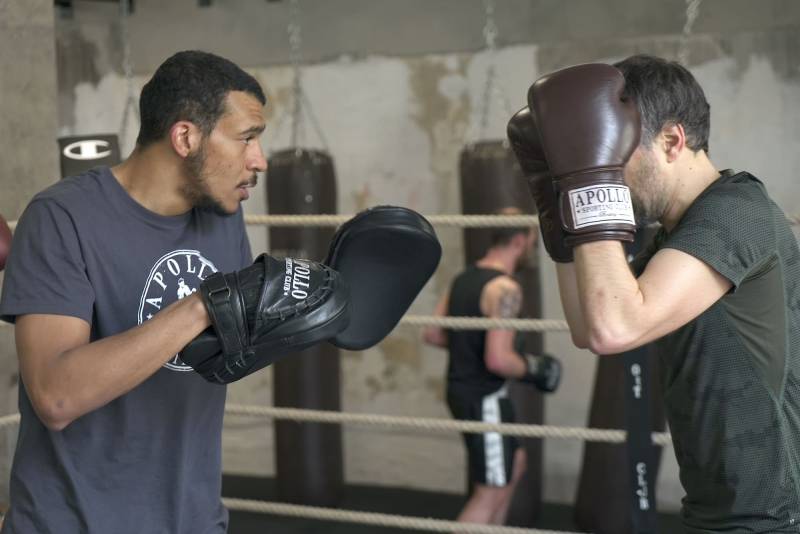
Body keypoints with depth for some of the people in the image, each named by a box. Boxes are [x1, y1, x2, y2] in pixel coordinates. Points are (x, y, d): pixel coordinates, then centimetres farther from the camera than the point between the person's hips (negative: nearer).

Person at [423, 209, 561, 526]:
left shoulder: (465, 278, 7)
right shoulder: (505, 288, -20)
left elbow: (432, 334, 12)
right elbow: (498, 360, -29)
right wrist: (534, 368, -11)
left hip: (462, 389, 10)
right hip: (484, 399, -10)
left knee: (514, 463, 26)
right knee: (491, 492, -2)